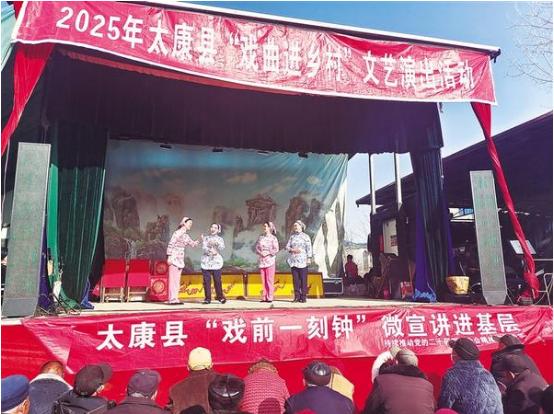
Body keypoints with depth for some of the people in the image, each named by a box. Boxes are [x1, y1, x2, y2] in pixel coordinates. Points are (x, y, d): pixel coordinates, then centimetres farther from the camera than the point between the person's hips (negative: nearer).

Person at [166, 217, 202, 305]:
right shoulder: (177, 232, -8)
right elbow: (170, 244, -12)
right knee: (173, 279, -6)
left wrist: (199, 240, 5)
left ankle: (175, 298, 14)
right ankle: (172, 299, -3)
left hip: (180, 259, 8)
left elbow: (193, 244, 21)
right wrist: (169, 257, -17)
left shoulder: (186, 236, 14)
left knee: (177, 280, 9)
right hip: (174, 258, -8)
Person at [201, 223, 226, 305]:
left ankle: (220, 297, 3)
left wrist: (216, 243, -24)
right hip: (206, 261, 1)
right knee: (207, 280, -2)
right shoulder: (206, 238, 13)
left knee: (217, 280, -6)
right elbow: (204, 248, -4)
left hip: (216, 261, -1)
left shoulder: (220, 239, 12)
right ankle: (207, 298, 4)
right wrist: (210, 251, -23)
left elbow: (222, 247, -6)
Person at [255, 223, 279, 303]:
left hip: (269, 260, -4)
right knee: (263, 280, 6)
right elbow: (257, 247, 10)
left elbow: (276, 249, -8)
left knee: (269, 279, -3)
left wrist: (267, 253, -16)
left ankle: (270, 297, 1)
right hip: (261, 261, 5)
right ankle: (264, 297, 12)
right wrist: (260, 252, -9)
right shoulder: (260, 237, 12)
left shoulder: (273, 238, -2)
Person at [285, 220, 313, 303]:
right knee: (295, 279, 3)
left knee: (303, 279, -3)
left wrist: (309, 258, -11)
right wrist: (293, 250, -9)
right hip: (293, 261, 4)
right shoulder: (292, 237, 15)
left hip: (302, 261, -4)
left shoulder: (305, 236, 2)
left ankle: (303, 297, 2)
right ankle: (297, 297, 9)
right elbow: (287, 246, 10)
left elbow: (309, 248, -3)